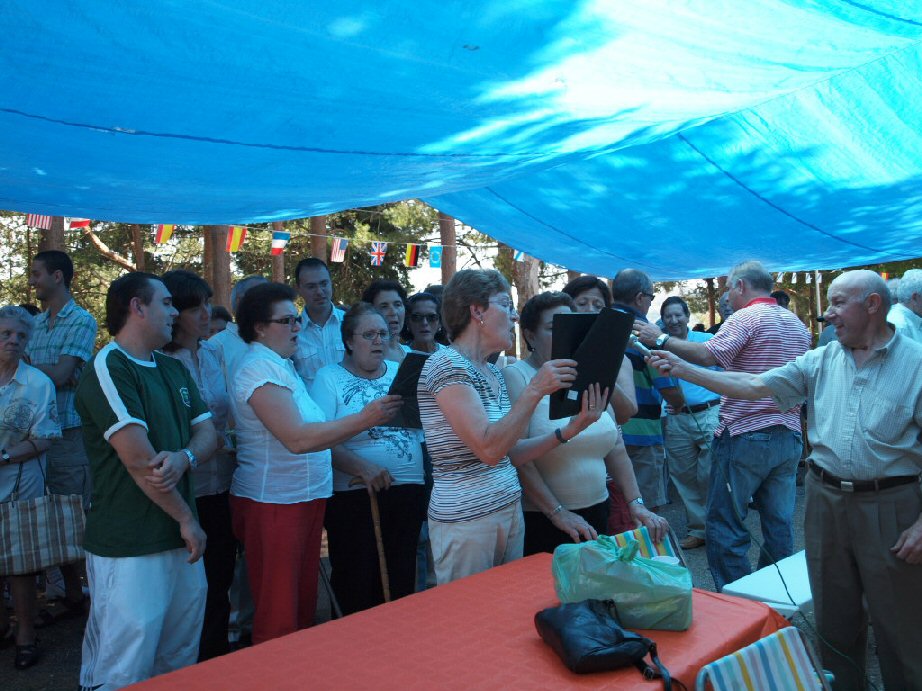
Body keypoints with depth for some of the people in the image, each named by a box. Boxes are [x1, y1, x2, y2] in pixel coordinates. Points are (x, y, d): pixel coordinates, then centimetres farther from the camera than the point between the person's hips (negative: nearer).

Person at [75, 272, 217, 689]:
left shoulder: (174, 369, 13)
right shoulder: (108, 369, -13)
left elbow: (207, 433, 8)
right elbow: (139, 460, -20)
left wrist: (184, 457, -15)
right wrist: (187, 520, -11)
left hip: (180, 540, 8)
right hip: (129, 548, -8)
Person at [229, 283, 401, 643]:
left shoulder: (281, 365, 14)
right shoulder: (260, 369, -17)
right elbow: (297, 439, -27)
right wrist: (364, 419, -29)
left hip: (304, 497, 10)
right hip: (273, 502, -10)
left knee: (303, 600, 19)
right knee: (278, 614, 2)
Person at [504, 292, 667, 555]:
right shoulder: (516, 377, -9)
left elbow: (616, 450, 10)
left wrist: (636, 504, 2)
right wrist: (558, 513, -18)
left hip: (596, 512, 6)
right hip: (540, 521, -6)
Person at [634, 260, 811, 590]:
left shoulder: (746, 317, -11)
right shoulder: (798, 324, 15)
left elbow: (707, 355, -25)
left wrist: (661, 339, -17)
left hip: (746, 436, -8)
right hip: (789, 437, 8)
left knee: (725, 526, 0)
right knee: (779, 525, 12)